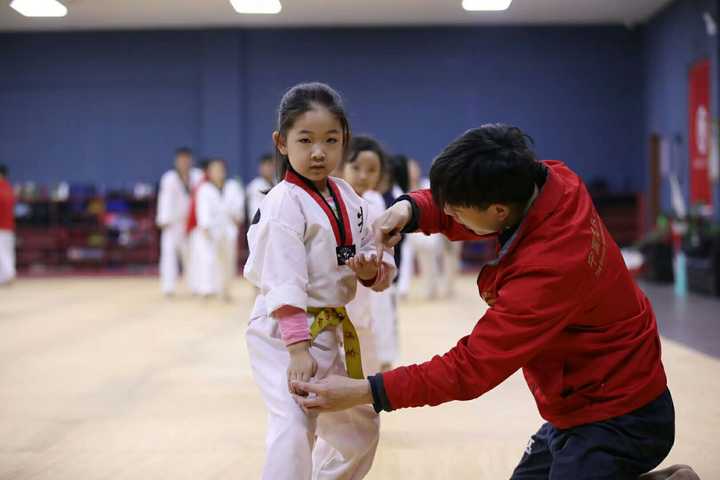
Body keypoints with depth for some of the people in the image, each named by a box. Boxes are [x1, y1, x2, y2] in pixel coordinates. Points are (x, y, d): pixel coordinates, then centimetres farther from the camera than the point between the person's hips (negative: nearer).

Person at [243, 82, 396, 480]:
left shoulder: (347, 197, 6)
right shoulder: (284, 204, -17)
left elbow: (377, 254, 12)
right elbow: (284, 283, -23)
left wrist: (372, 269, -12)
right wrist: (298, 350, -29)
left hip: (332, 328, 8)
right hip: (286, 332, -8)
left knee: (358, 428, 20)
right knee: (296, 428, -24)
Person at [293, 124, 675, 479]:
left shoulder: (550, 269, -34)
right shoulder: (552, 180, -11)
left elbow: (471, 367, -27)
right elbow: (451, 208, 7)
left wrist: (363, 392, -24)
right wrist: (410, 209, -16)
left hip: (616, 420, -9)